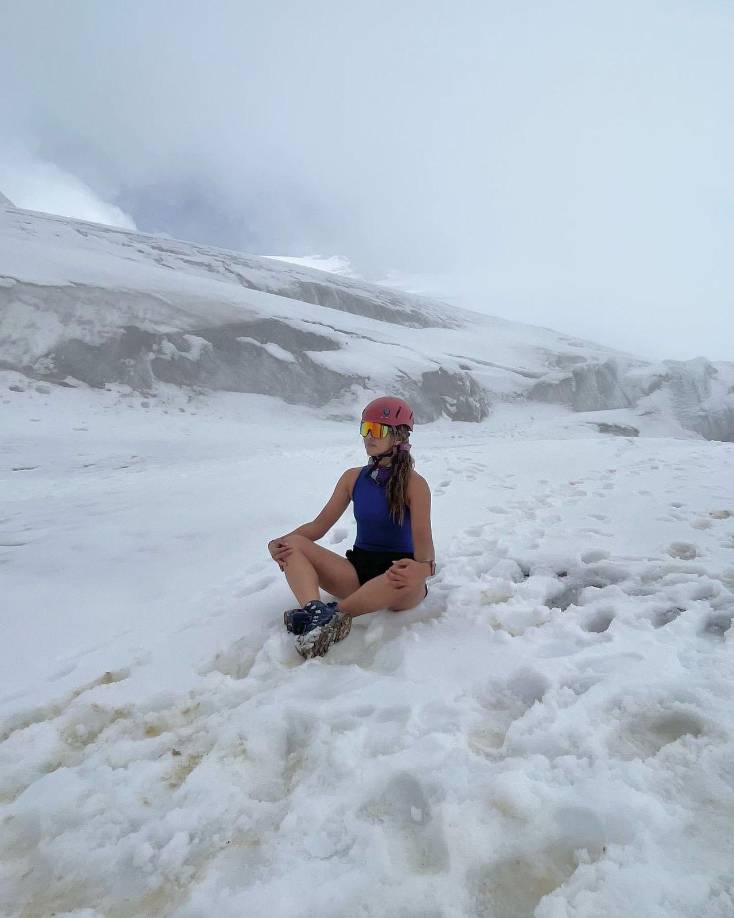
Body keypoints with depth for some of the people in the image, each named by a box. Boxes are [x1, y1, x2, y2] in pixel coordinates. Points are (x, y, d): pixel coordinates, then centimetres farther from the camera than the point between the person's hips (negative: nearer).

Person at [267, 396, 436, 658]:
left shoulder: (414, 484, -7)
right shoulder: (353, 478, 7)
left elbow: (423, 539, -19)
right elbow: (320, 524, 5)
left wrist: (422, 568, -43)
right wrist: (282, 541, -13)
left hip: (394, 574, -4)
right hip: (358, 571, 5)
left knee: (408, 580, -41)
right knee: (291, 545, -15)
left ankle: (334, 612, -30)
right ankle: (315, 612, -41)